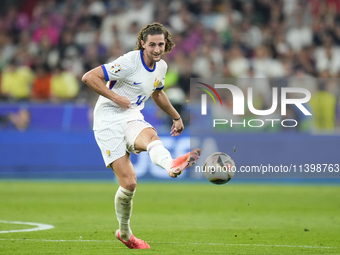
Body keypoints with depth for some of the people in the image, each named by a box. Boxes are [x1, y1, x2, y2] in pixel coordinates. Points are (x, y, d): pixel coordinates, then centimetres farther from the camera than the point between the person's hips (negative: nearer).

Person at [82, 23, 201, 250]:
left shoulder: (161, 66, 9)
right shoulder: (129, 62, -15)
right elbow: (89, 77, -17)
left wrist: (176, 117, 35)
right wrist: (115, 97, -19)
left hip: (133, 118, 5)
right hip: (109, 119, -5)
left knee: (150, 135, -34)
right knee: (129, 182, -11)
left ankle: (172, 165, -58)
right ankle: (124, 232, 4)